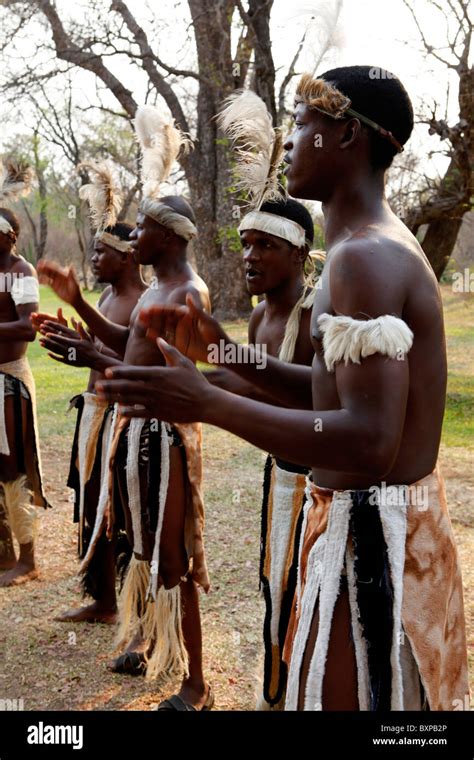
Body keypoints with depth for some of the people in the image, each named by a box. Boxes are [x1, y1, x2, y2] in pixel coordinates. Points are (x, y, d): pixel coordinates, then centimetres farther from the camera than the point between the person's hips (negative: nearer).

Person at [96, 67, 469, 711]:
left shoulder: (364, 258, -22)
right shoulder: (384, 246, 12)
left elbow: (371, 441, -29)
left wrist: (207, 404, -30)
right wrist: (224, 351, 9)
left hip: (371, 533, -10)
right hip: (398, 518, 10)